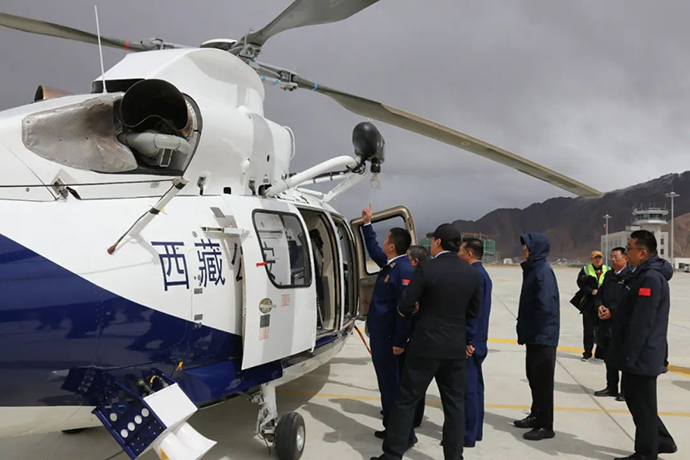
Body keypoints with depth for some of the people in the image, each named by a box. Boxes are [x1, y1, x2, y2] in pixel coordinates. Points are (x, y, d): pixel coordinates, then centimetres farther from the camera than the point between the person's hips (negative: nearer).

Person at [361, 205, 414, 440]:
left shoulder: (403, 269, -21)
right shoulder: (389, 263, 8)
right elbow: (373, 250, 31)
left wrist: (399, 341, -25)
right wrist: (367, 224, 34)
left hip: (388, 338, -10)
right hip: (379, 335, 10)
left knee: (392, 384, -2)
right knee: (387, 382, 19)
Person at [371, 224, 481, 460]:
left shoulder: (426, 268, -14)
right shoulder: (472, 273, 2)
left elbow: (405, 306, -12)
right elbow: (474, 311, 10)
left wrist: (404, 312, 10)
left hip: (426, 345, -4)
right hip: (456, 347, 4)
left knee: (407, 401, 6)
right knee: (454, 403, 13)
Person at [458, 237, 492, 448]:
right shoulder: (481, 273, 15)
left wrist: (467, 341, -20)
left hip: (469, 342, -10)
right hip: (476, 340, 10)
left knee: (468, 389, -4)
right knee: (474, 387, 15)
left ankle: (468, 435, 3)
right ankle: (475, 431, 25)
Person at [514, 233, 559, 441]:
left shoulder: (543, 271, -18)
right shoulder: (533, 268, 11)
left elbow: (546, 307, -25)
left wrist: (529, 331, -16)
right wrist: (524, 329, 12)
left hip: (543, 336, -9)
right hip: (535, 335, 9)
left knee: (543, 380, -1)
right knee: (533, 377, 18)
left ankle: (546, 426, 9)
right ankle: (536, 415, 32)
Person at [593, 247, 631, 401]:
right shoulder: (608, 275, 15)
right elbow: (600, 293, 17)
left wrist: (612, 311, -17)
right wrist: (600, 306, -2)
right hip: (605, 322, 8)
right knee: (609, 356, 14)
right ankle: (611, 387, 26)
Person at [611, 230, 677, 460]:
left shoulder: (651, 278, -21)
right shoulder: (646, 274, 12)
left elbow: (641, 324, -24)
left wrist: (628, 356, -21)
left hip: (641, 357, -10)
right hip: (640, 355, 10)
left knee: (642, 406, 2)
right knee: (634, 398, 20)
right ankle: (661, 441, 32)